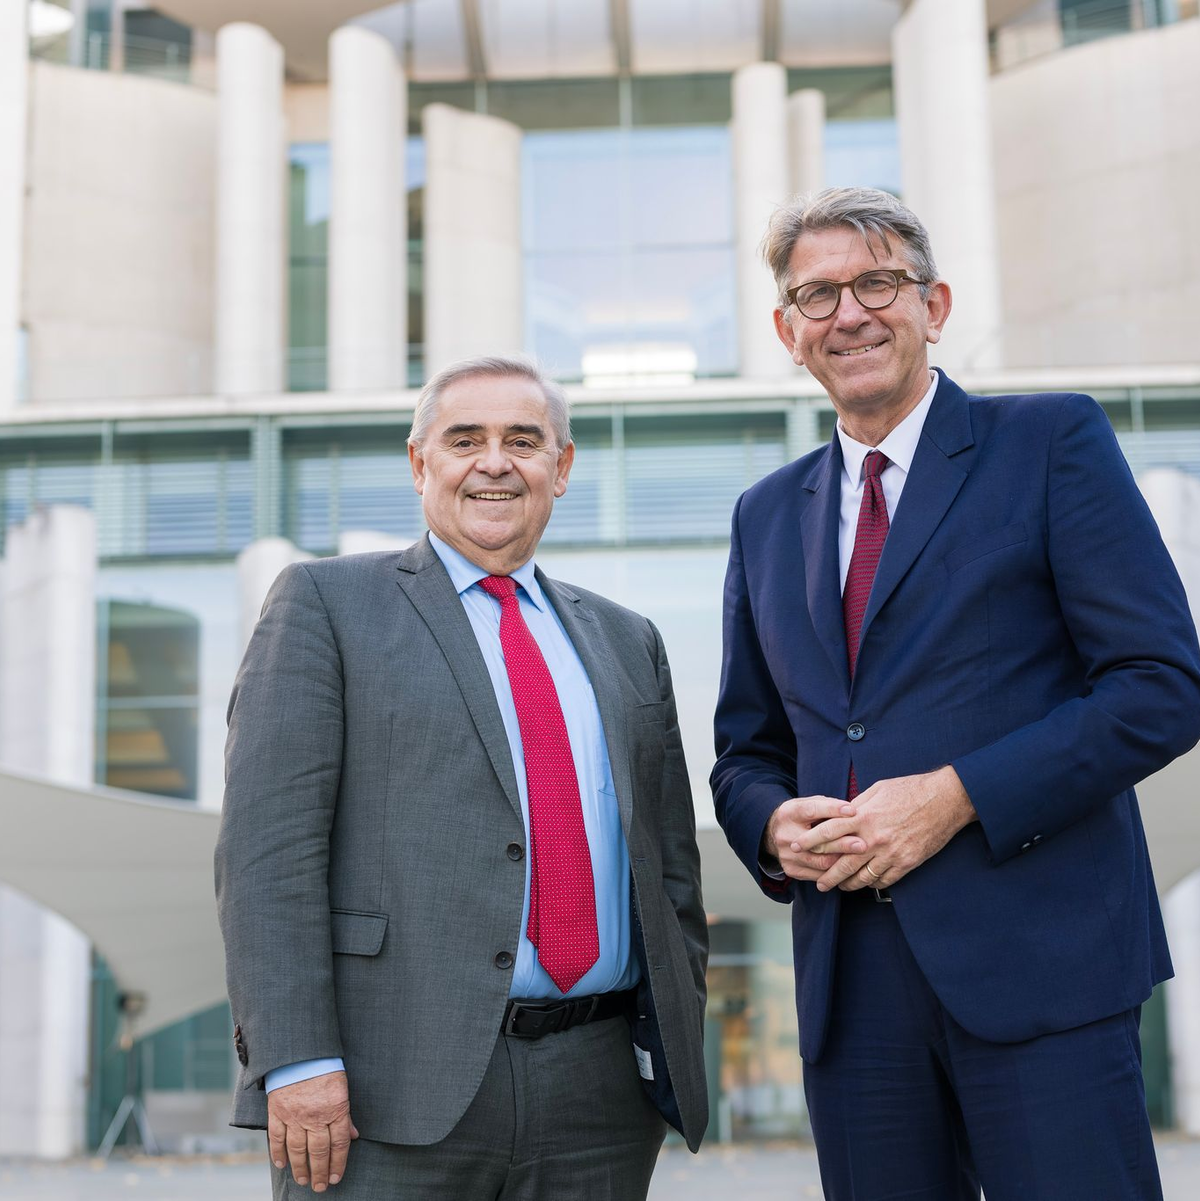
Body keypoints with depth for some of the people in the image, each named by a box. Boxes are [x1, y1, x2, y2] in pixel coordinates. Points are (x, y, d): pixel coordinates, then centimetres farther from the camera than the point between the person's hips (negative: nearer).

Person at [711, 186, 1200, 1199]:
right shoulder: (767, 515, 17)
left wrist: (957, 796, -14)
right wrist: (775, 824, -2)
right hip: (850, 979, 5)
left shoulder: (1054, 443, 2)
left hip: (1036, 957, -4)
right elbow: (746, 749, 21)